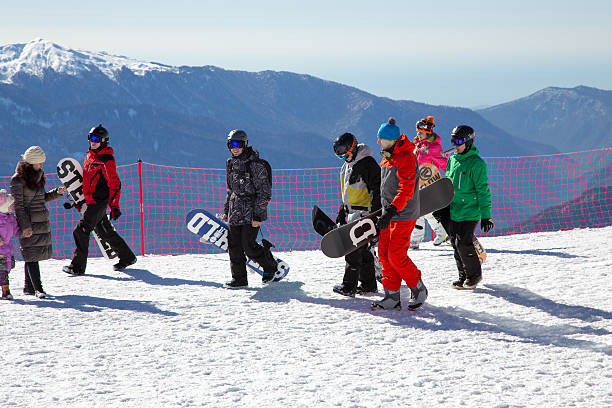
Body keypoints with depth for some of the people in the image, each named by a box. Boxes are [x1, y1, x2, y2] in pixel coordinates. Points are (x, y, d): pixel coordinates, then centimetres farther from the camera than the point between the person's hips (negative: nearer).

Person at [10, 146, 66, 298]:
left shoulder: (38, 176, 14)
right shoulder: (18, 180, -9)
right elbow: (18, 205, -11)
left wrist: (56, 193, 6)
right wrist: (25, 226, -16)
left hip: (43, 222, 7)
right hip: (29, 223, -7)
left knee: (33, 255, 10)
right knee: (32, 255, -7)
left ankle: (28, 287, 18)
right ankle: (38, 289, -8)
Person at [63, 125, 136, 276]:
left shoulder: (107, 161, -12)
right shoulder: (90, 156, 14)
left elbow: (115, 184, -12)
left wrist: (114, 206, -15)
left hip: (99, 201, -9)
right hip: (91, 201, 9)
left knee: (81, 231, -13)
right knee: (104, 232, 15)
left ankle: (78, 266, -11)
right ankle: (127, 257, 26)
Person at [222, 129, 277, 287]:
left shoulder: (256, 165, -13)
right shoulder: (231, 163, 10)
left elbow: (264, 192, -13)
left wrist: (258, 216, -17)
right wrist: (226, 211, 19)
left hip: (251, 211, -7)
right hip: (235, 212, 7)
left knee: (248, 246, -8)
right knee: (234, 245, 2)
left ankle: (270, 265, 17)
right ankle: (239, 278, 11)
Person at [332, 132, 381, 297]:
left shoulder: (367, 163, -15)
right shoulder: (348, 165, 15)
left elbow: (377, 189, -18)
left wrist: (375, 214, -22)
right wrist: (342, 211, 25)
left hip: (363, 212, -9)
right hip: (352, 212, 9)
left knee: (354, 248, -9)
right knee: (363, 250, 12)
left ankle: (349, 286, -6)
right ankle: (368, 285, 17)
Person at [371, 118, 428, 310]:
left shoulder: (406, 157, -16)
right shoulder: (387, 157, 13)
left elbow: (406, 191, -24)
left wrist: (391, 211, -32)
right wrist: (384, 211, 26)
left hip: (404, 215, -9)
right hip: (389, 213, 9)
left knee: (396, 255, -11)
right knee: (385, 254, 5)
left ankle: (419, 289, 6)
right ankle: (392, 297, 9)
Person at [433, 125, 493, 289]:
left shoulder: (476, 163, -12)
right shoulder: (452, 159, 10)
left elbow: (483, 191, -12)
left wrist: (486, 215, -13)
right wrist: (441, 206, 19)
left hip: (469, 212, -7)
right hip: (452, 210, 7)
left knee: (463, 244, -9)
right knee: (456, 244, 9)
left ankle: (474, 275, 8)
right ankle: (463, 276, 21)